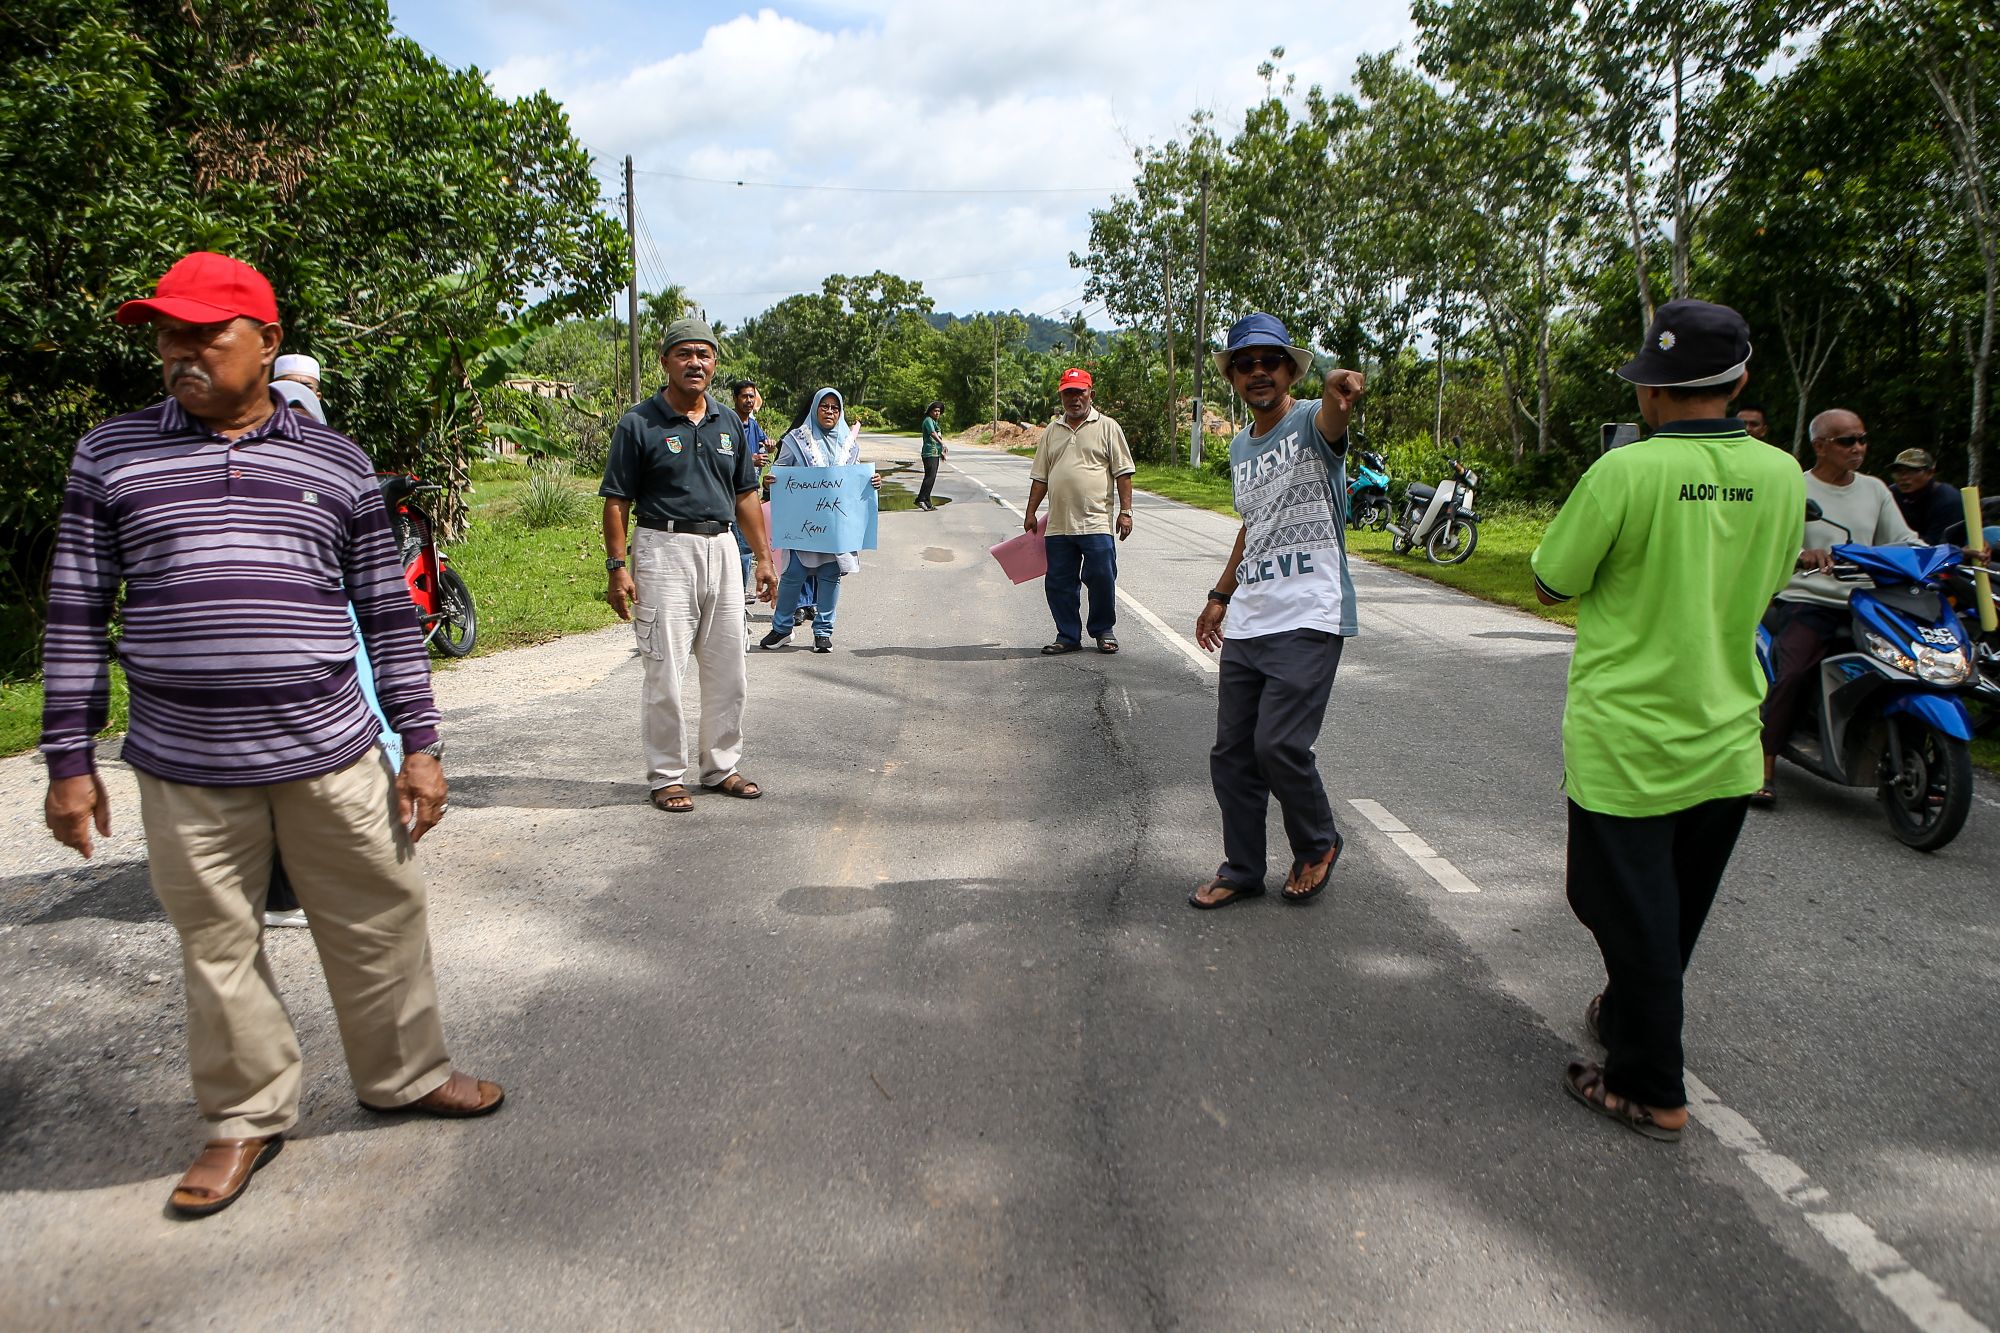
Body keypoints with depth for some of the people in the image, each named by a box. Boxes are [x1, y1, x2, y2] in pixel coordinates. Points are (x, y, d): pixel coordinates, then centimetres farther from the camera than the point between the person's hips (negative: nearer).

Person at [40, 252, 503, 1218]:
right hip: (183, 767, 0)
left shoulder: (338, 464, 5)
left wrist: (419, 745, 3)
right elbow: (75, 613, 6)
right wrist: (70, 760, 3)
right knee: (216, 946, 10)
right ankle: (247, 1116, 30)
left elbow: (388, 615, 7)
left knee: (378, 923, 9)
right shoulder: (112, 454, 5)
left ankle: (404, 1074, 31)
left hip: (330, 751, 0)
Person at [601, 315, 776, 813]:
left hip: (720, 548, 5)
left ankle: (722, 767, 23)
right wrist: (617, 567, -12)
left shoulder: (728, 421, 12)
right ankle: (667, 776, 10)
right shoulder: (639, 423, -3)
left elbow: (745, 495, 16)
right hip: (663, 548, -5)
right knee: (666, 671, -2)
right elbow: (617, 500, -5)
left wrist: (762, 557, 10)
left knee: (728, 670, 10)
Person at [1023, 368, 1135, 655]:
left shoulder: (1107, 427, 4)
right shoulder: (1052, 432, 15)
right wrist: (1031, 513, 14)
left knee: (1102, 579, -1)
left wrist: (1125, 510, -7)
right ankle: (1068, 636, 17)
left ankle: (1104, 631, 17)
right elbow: (1040, 477, 18)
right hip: (1058, 524, 4)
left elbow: (1123, 473, 0)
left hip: (1096, 523, -4)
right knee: (1059, 583, 5)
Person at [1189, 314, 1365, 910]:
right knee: (1230, 753, 8)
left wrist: (1342, 390, -56)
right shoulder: (1240, 447, 16)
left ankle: (1318, 844, 13)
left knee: (1279, 744, -15)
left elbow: (1331, 417, -33)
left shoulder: (1311, 423, -7)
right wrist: (1220, 597, 27)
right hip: (1246, 623, 7)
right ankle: (1241, 870, 24)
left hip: (1309, 619, -7)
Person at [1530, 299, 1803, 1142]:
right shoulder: (1781, 476, -4)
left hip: (1627, 742, -5)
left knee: (1632, 917, 9)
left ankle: (1649, 1089, 18)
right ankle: (1626, 1019, 44)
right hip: (1727, 741, 6)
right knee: (1675, 915, 23)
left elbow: (1550, 584, -8)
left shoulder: (1625, 473, -19)